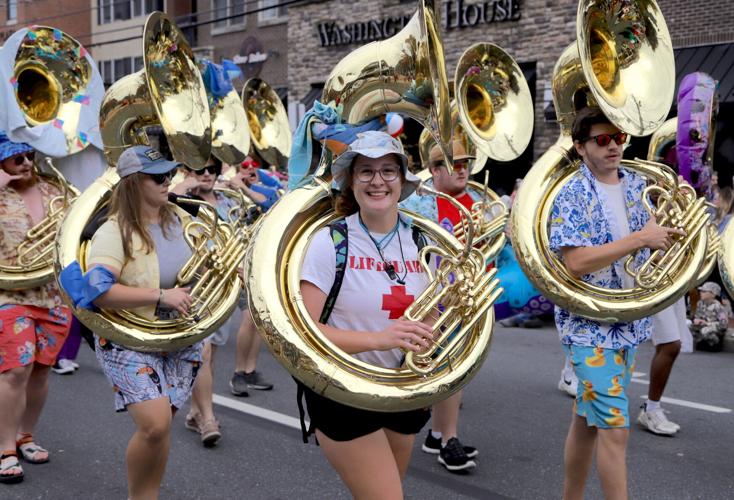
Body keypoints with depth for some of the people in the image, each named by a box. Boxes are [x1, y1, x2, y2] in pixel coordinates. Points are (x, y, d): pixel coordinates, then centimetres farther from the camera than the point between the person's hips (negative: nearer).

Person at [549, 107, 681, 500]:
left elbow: (660, 241, 16)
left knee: (587, 420, 16)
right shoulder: (572, 195, -12)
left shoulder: (637, 185, 9)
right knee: (615, 428, -8)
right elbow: (575, 262, -22)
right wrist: (640, 239, -22)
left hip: (630, 321, 6)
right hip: (589, 326, -6)